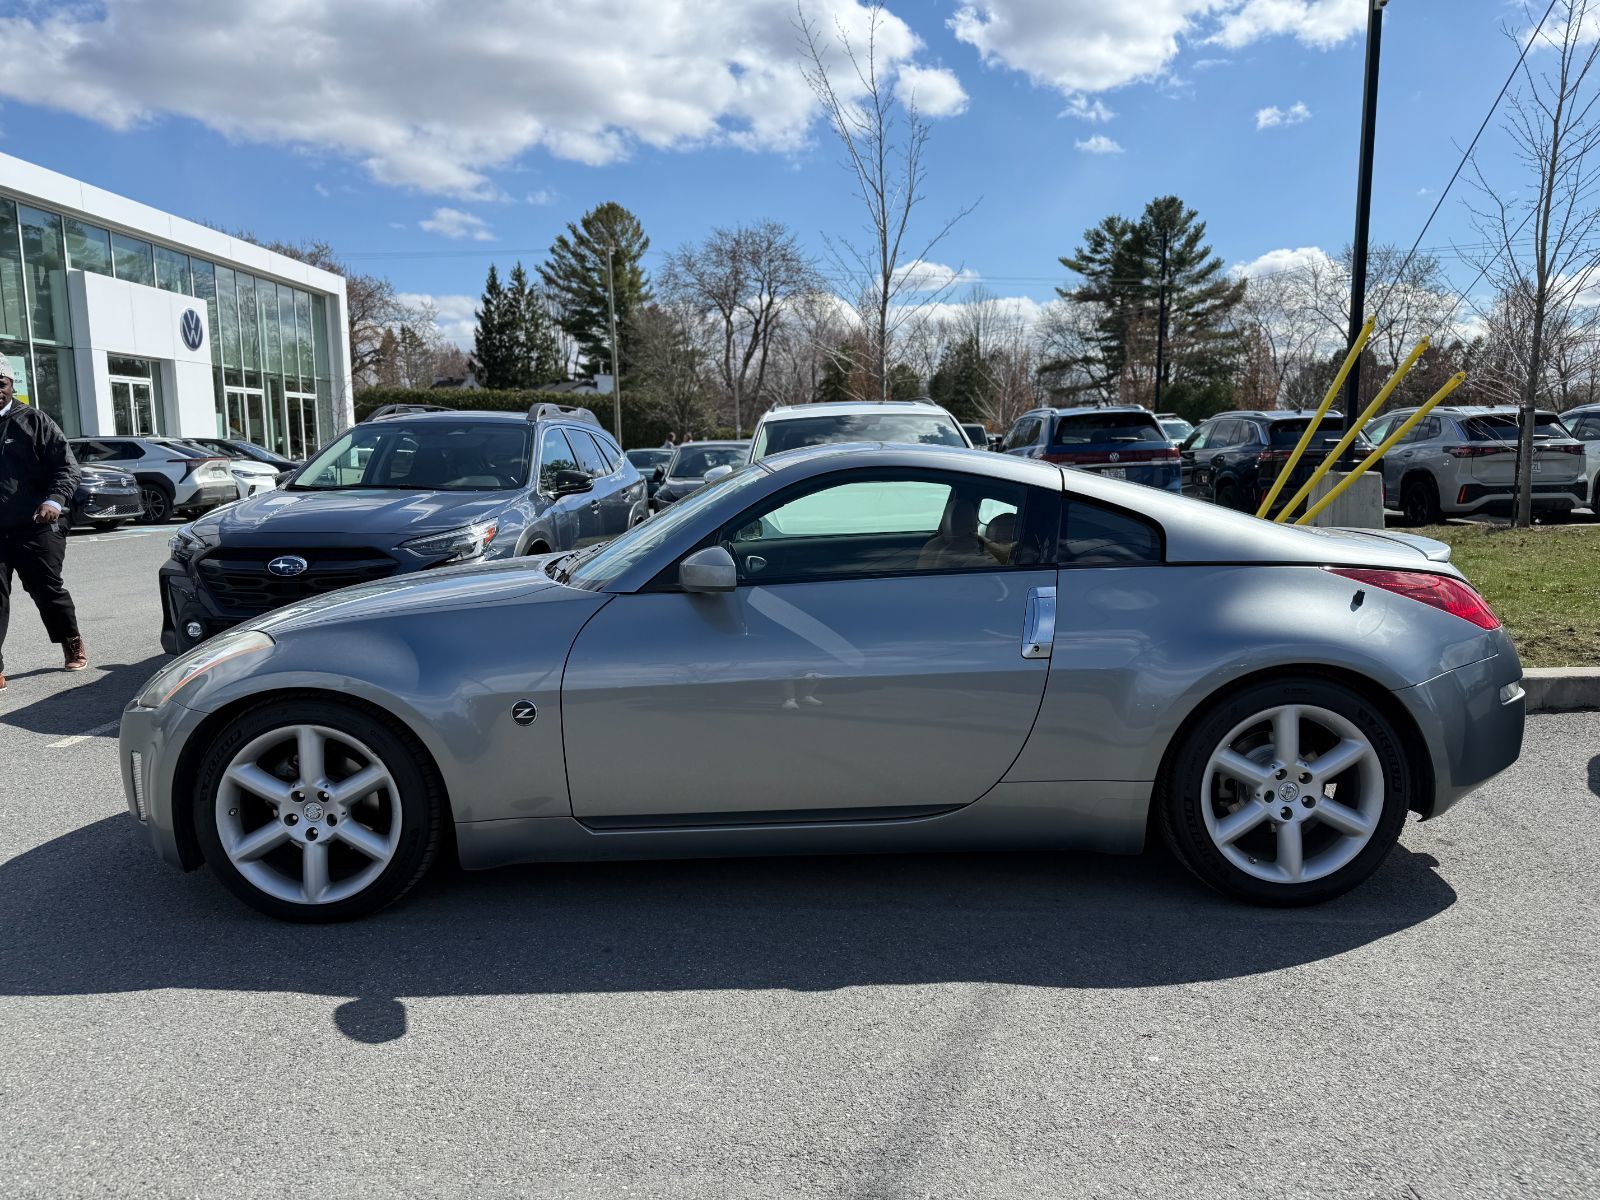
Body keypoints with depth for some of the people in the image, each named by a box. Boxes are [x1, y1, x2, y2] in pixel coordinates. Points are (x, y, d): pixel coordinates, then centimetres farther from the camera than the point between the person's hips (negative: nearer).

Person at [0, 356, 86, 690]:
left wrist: (55, 500, -21)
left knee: (48, 590, 7)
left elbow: (66, 466, -4)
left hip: (34, 528, -2)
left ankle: (73, 643, 30)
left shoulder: (34, 421, 1)